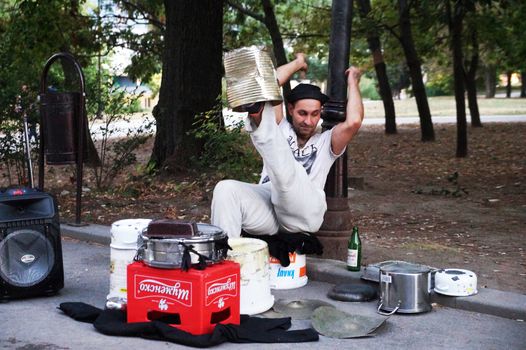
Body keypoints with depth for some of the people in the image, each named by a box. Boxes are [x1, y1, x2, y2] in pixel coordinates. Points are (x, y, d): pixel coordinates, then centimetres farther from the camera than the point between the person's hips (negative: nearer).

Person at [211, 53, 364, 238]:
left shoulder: (325, 142, 25)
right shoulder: (282, 129, 27)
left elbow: (353, 121, 3)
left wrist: (352, 81, 18)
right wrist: (297, 63, 23)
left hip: (304, 214, -2)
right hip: (267, 211, 2)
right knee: (226, 189, -29)